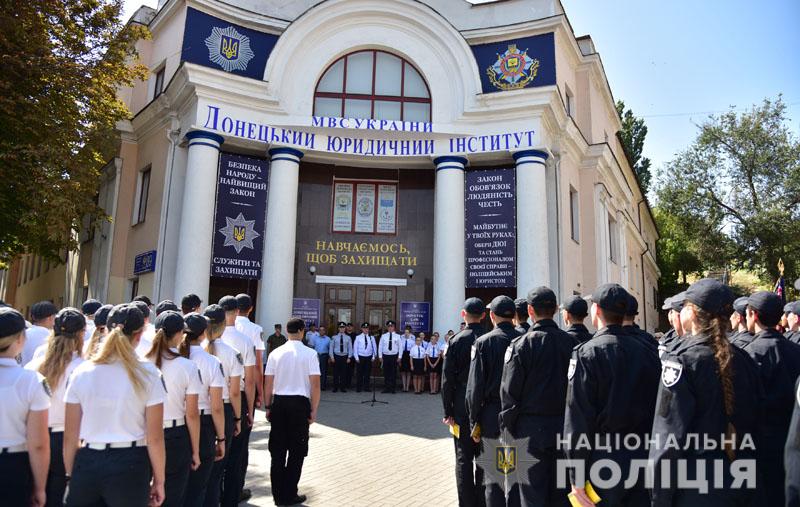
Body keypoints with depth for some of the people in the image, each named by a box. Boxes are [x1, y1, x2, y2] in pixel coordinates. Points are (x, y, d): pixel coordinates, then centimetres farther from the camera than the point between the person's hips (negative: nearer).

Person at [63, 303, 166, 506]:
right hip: (130, 466, -2)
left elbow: (70, 436, 2)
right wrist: (159, 481, 2)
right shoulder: (147, 373, -8)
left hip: (87, 465, 2)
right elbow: (155, 438, -8)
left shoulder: (82, 372, -1)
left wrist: (70, 475, 14)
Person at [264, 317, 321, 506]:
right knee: (296, 451, 9)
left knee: (277, 451, 13)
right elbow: (315, 385, -9)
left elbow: (268, 384, 1)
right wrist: (313, 410, 0)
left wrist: (268, 407, 12)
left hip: (279, 402, 3)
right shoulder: (309, 354, -7)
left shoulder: (276, 353, 0)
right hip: (300, 403, -3)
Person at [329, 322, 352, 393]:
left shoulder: (348, 337, 3)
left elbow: (350, 348, 5)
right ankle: (335, 387, 12)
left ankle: (343, 387, 14)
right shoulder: (334, 337, 2)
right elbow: (331, 347, 4)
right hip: (336, 356, -1)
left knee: (344, 373, 4)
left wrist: (349, 357, -1)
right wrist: (332, 357, -2)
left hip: (344, 357, 1)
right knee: (336, 372, 3)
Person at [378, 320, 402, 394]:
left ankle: (393, 389, 10)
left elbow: (400, 347, 2)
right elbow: (380, 346, 7)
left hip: (394, 356, -1)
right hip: (385, 356, 1)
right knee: (386, 373, 3)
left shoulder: (397, 336, 2)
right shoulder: (383, 336, 5)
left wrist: (399, 357, -4)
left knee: (394, 373, 2)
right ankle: (386, 388, 11)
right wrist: (380, 356, 1)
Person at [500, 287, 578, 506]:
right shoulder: (572, 342, -2)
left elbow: (509, 392, -11)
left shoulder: (521, 344, -12)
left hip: (531, 430, -4)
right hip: (565, 428, 4)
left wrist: (508, 429, 0)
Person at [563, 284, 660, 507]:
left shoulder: (586, 353, -13)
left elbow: (578, 417, -15)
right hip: (644, 459, 5)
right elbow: (657, 408, 5)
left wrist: (577, 476, -11)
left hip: (604, 462, -4)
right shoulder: (646, 351, 1)